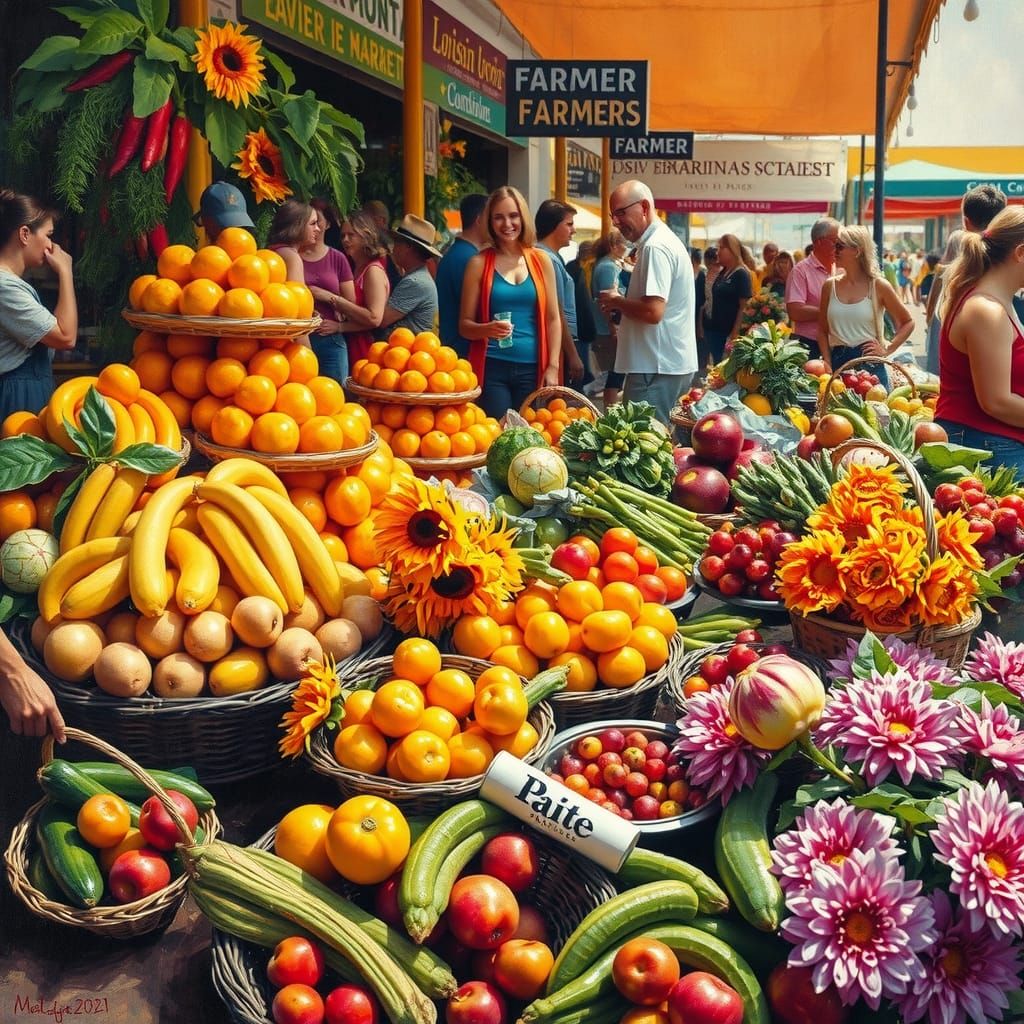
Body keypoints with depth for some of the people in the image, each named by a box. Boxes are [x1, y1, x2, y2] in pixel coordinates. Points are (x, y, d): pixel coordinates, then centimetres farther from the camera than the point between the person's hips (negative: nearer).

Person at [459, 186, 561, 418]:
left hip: (532, 368, 2)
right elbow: (464, 325, 4)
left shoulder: (541, 260, 8)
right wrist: (487, 329, -17)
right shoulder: (479, 263, 2)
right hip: (492, 368, -2)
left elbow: (553, 319, 9)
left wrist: (553, 367, 1)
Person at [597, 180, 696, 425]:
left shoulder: (655, 247, -15)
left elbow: (653, 311, -25)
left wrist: (616, 301, -8)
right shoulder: (666, 240, 18)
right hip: (672, 363, 11)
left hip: (657, 368, -11)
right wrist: (622, 304, 12)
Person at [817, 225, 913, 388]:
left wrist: (887, 349, -2)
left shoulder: (878, 286, 0)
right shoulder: (830, 286, 7)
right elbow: (822, 330, 10)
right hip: (837, 363, 2)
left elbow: (907, 322, 9)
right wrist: (827, 365, -1)